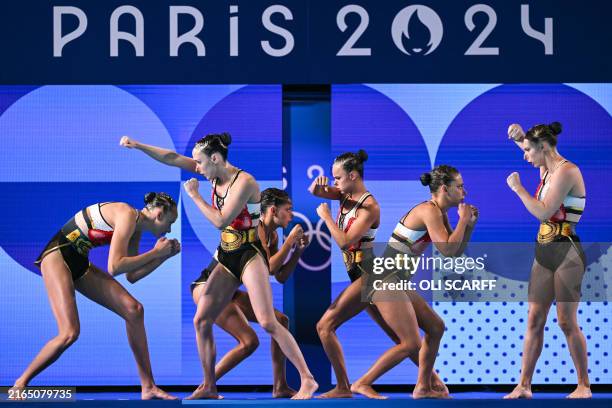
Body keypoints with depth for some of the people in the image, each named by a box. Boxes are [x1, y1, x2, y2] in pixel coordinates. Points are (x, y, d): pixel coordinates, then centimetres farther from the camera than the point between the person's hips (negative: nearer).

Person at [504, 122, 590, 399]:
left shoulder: (566, 171, -14)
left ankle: (584, 385, 7)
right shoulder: (547, 170, 12)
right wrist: (520, 137, 13)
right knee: (534, 319, 4)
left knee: (567, 322, -4)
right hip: (544, 252, 9)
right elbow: (533, 148, 35)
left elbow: (544, 212, -21)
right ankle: (524, 385, 4)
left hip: (566, 253, -9)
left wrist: (518, 188, -9)